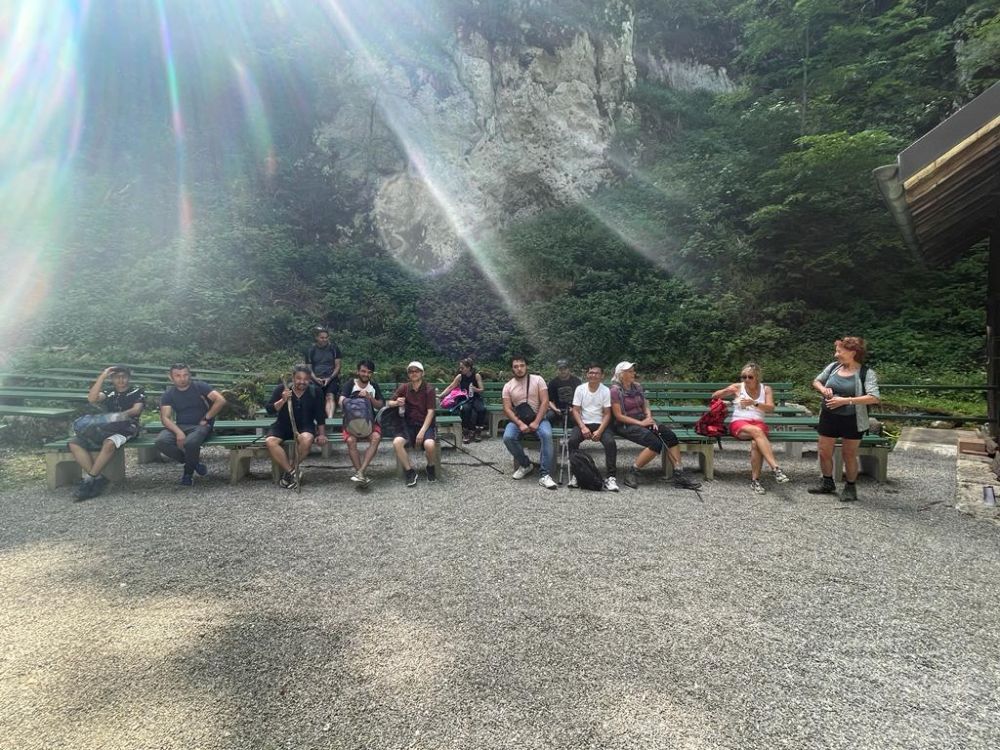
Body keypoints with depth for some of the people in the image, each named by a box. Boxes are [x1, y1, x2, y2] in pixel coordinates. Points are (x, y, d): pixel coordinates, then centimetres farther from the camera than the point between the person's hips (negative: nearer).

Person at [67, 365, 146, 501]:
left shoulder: (137, 391, 10)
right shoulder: (108, 392, 20)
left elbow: (137, 409, -6)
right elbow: (92, 399, 0)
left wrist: (120, 415, -23)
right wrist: (102, 377, 0)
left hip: (126, 429, -5)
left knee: (109, 443, -39)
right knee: (74, 443, -19)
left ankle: (89, 479, -26)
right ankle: (97, 478, -25)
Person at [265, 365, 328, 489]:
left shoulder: (316, 392, 0)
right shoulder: (281, 389, -2)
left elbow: (321, 416, 4)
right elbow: (269, 410, -8)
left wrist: (321, 434, -4)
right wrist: (282, 400, -24)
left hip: (305, 427, -1)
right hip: (283, 426, 1)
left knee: (307, 439, -35)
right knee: (270, 442, -29)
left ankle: (287, 472, -15)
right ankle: (292, 472, -19)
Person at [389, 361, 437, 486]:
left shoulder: (429, 388, -4)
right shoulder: (404, 388, 4)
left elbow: (430, 412, -10)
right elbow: (389, 403, 6)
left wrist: (422, 431, -20)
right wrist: (397, 403, -19)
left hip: (425, 424, -2)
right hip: (409, 425, 3)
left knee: (429, 444, -33)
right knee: (397, 442, -28)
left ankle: (430, 467, 0)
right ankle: (410, 471, -9)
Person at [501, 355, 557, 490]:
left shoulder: (537, 379, -1)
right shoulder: (508, 386, 4)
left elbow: (545, 402, -7)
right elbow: (507, 409, -3)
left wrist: (536, 422, -18)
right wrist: (520, 424, -19)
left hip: (538, 418, -2)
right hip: (518, 420, 2)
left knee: (547, 435, -34)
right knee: (508, 437, -28)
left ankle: (545, 475, -31)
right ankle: (525, 465, -3)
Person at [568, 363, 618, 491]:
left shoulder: (606, 390, -1)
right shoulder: (580, 389, 1)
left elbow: (607, 414, -2)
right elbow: (575, 410, -1)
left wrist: (599, 431, -16)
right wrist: (583, 427, -16)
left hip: (601, 424, 0)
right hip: (583, 423, 0)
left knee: (611, 442, -28)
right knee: (572, 440, -29)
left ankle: (610, 477, -22)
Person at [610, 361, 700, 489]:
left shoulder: (637, 386, 13)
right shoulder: (616, 390, -8)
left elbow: (645, 406, 15)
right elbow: (618, 416, -13)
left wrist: (649, 418, -7)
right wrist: (640, 423, -18)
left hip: (643, 420, 7)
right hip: (625, 425, -6)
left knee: (670, 435, -19)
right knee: (655, 443, -29)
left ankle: (679, 475, -19)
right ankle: (632, 473, -16)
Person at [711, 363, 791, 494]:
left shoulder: (766, 389, 13)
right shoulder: (737, 387, 10)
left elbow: (770, 408, -2)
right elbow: (714, 396, 10)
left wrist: (754, 403, -20)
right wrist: (726, 391, -11)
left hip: (758, 423, 2)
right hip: (738, 423, -1)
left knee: (756, 442, -35)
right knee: (756, 432, -37)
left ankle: (755, 480, -27)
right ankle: (776, 468, -43)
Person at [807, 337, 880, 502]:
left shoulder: (866, 373, -13)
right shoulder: (833, 366, 1)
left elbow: (874, 397, -24)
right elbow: (816, 381, 17)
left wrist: (846, 400, -28)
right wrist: (823, 389, -6)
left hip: (851, 420, -4)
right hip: (829, 417, 4)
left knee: (849, 455, 9)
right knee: (824, 452, 10)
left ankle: (850, 487, 28)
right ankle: (827, 483, 31)